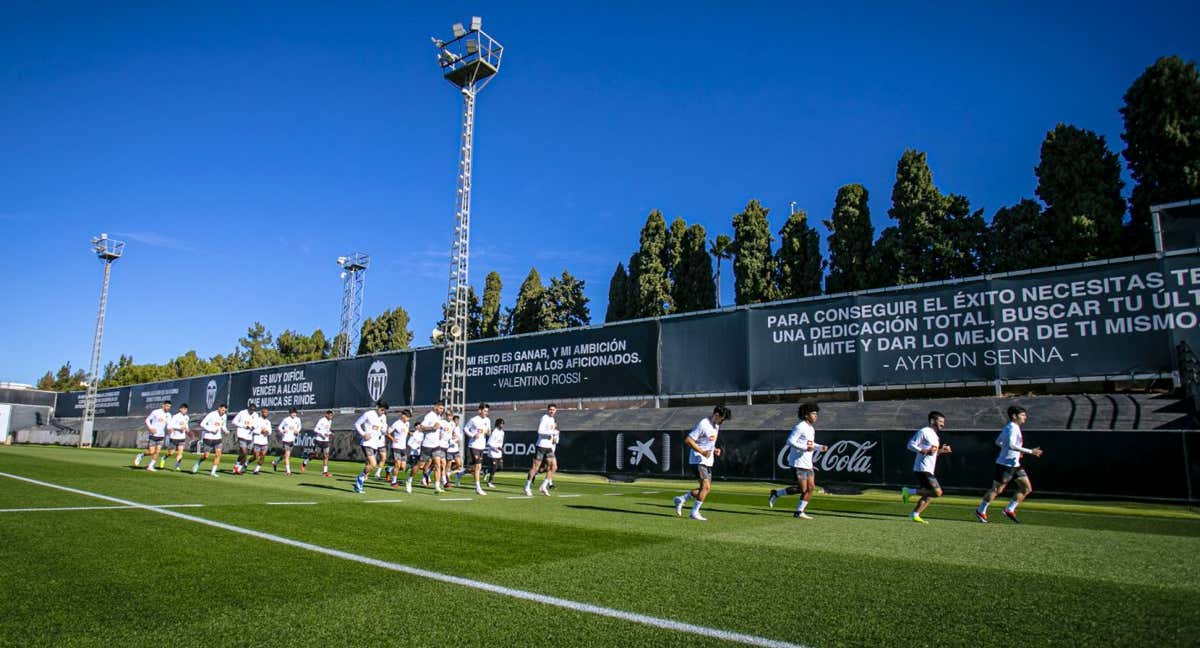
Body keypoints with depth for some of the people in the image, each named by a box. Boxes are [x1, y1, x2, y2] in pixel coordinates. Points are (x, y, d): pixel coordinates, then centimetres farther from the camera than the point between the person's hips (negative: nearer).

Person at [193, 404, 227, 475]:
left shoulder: (224, 416, 5)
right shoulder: (211, 415, -14)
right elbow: (202, 424, -13)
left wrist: (225, 431, 1)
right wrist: (211, 430, -20)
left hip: (218, 438, 5)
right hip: (208, 438, -5)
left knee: (218, 454, -8)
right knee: (205, 456, 0)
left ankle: (213, 471, -2)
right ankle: (197, 464, 30)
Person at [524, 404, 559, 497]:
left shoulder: (552, 419, 15)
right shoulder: (544, 418, -11)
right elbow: (540, 431, -22)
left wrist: (554, 438, 9)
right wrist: (553, 432, -20)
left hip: (549, 447, 8)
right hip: (541, 446, -8)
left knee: (554, 466, -2)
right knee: (535, 467, -4)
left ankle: (543, 487, 6)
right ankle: (527, 487, 8)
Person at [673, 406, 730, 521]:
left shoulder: (716, 425, 10)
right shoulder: (703, 425, -18)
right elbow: (687, 440, -20)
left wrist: (714, 449, 7)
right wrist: (702, 452, -24)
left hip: (708, 462, 9)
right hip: (698, 460, -9)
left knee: (706, 488, 7)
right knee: (706, 487, -14)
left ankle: (681, 499, 20)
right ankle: (694, 513, -2)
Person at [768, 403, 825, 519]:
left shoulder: (811, 428, 15)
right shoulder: (800, 427, -14)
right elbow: (790, 441, -20)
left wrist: (821, 447, 8)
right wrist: (805, 448, -26)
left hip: (807, 464, 9)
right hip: (798, 463, -9)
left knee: (811, 488, 4)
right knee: (802, 489, -8)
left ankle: (799, 512, 11)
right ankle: (776, 494, 7)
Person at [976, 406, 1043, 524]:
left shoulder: (1009, 427, 13)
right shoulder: (1012, 428, -16)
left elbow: (998, 442, 21)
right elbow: (1011, 445, -30)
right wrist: (1030, 451, -30)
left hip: (1015, 465, 10)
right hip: (1005, 464, -10)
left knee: (1027, 488, 7)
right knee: (996, 489, -2)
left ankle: (1009, 510, 13)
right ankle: (980, 511, 12)